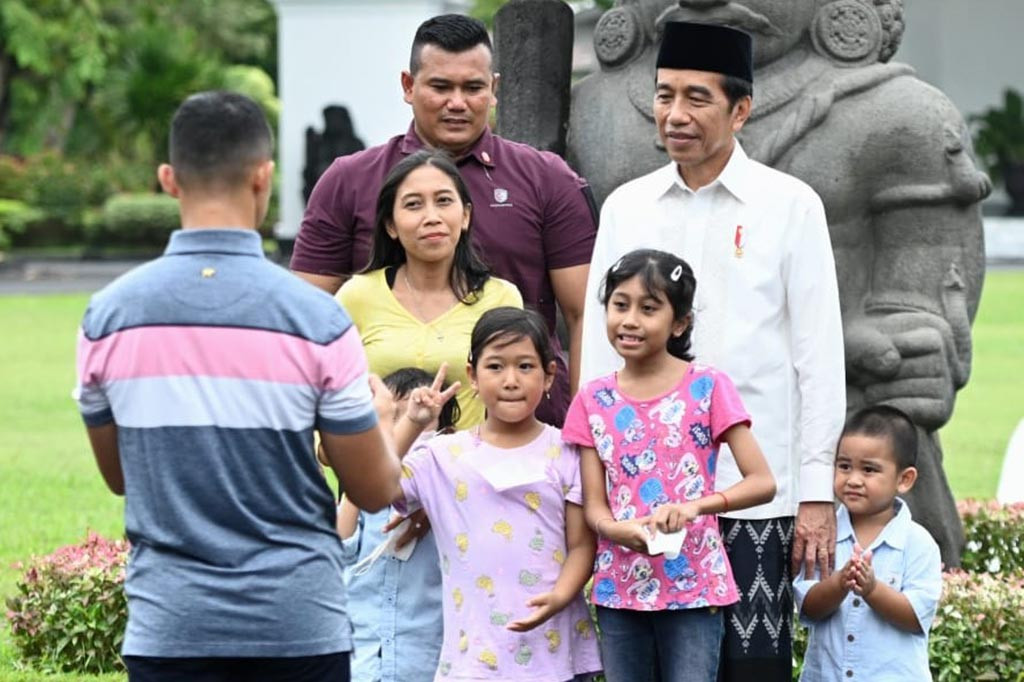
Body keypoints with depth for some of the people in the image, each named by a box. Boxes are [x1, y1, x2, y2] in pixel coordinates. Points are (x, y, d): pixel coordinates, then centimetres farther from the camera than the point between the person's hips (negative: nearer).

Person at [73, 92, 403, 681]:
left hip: (168, 626, 1)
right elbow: (374, 489, 0)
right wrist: (383, 415, 20)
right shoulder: (316, 317, -8)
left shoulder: (108, 316, -2)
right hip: (297, 624, -1)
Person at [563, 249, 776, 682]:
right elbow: (594, 505, 2)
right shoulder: (593, 401, 5)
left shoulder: (707, 388, -4)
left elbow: (762, 482, -9)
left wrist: (696, 505, -26)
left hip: (693, 586, -4)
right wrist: (620, 530, -21)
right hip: (620, 586, 4)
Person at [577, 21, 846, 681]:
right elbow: (600, 347, 11)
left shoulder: (790, 206, 0)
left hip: (753, 485, -3)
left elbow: (820, 354, 0)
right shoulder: (626, 207, 9)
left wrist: (817, 493, -4)